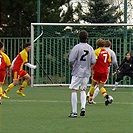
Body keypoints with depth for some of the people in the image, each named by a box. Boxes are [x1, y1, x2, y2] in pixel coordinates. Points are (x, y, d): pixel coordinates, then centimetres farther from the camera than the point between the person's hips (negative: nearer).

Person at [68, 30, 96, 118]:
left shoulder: (77, 47, -10)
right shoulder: (90, 48, 3)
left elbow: (71, 60, -14)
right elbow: (93, 62, 2)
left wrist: (71, 66, 7)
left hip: (77, 72, -5)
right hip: (87, 73, 5)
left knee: (74, 91, 0)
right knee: (83, 90, 20)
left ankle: (74, 112, -3)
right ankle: (83, 107, 2)